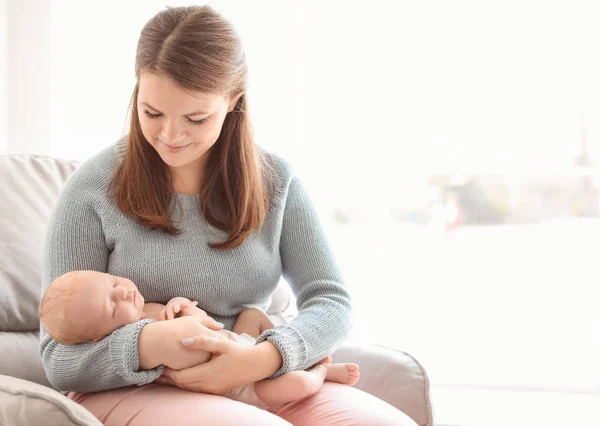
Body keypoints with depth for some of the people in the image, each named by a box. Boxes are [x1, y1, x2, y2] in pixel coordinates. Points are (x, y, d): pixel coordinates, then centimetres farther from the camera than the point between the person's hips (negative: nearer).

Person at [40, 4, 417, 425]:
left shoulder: (275, 180, 3)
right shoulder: (93, 190, -7)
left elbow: (331, 301, 0)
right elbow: (59, 359, -8)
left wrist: (262, 359, -22)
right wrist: (148, 345, -30)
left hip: (254, 385, 4)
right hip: (132, 389, -4)